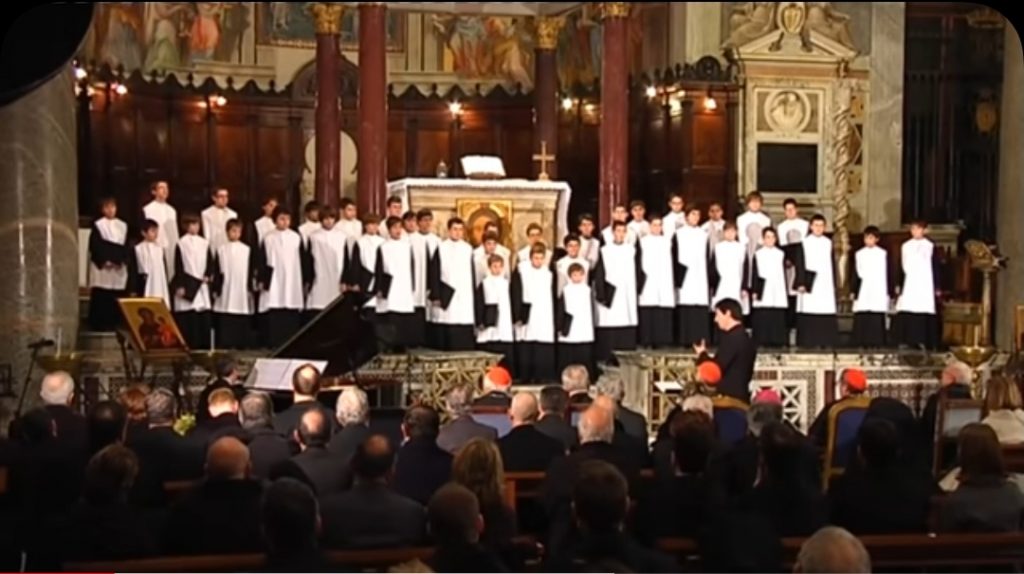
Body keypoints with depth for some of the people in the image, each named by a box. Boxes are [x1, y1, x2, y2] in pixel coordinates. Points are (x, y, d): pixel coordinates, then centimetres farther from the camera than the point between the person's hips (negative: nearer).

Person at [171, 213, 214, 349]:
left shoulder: (205, 243, 9)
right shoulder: (181, 244, -2)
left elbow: (210, 263, 12)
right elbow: (178, 266, -5)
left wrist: (207, 276, -4)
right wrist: (179, 286, -11)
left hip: (202, 285, 4)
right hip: (186, 285, -4)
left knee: (204, 318, 2)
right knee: (186, 319, -8)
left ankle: (204, 345, 5)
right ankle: (188, 345, -6)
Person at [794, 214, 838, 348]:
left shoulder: (828, 243, 12)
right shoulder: (804, 243, 2)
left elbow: (833, 265, 13)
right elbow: (800, 265, -2)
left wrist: (834, 285, 9)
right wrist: (801, 283, -11)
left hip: (826, 286, 3)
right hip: (809, 285, -3)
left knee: (827, 318, -3)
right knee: (808, 317, -6)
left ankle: (826, 343, 2)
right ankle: (808, 344, -1)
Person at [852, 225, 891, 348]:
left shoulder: (883, 254, 5)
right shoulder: (859, 254, 10)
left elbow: (887, 274, 5)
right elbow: (855, 274, 11)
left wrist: (888, 292, 1)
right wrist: (854, 291, 6)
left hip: (878, 292, -2)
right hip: (862, 293, 2)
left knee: (877, 319, -5)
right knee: (861, 319, -3)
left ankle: (876, 343, -3)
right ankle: (862, 344, 0)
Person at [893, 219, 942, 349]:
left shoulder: (930, 246, 2)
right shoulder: (905, 246, 10)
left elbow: (935, 268, 2)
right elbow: (901, 267, 12)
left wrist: (937, 287, -2)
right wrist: (898, 285, 7)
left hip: (925, 286, -2)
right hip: (908, 285, 2)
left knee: (924, 314, -7)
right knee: (905, 314, -4)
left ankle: (922, 341, -4)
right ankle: (905, 341, -2)